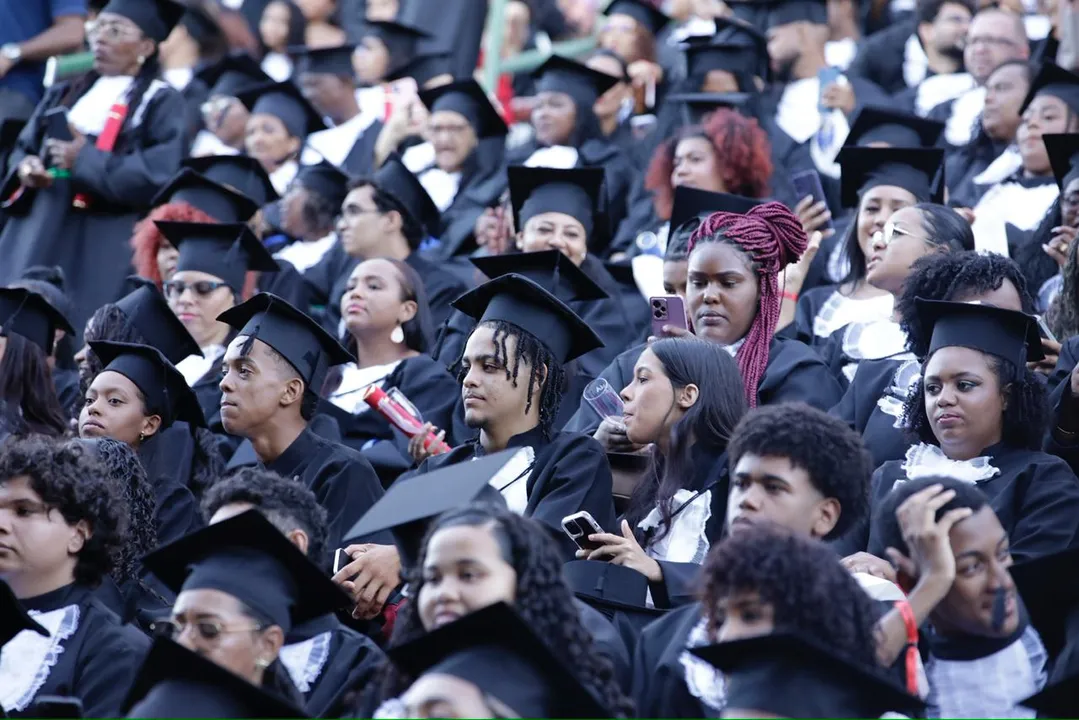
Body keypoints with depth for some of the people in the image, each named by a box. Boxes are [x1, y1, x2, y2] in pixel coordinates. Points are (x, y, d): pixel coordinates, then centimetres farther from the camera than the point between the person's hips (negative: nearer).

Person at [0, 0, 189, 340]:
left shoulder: (161, 104, 0)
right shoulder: (65, 94, 18)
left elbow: (160, 176, -12)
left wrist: (86, 160, -16)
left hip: (106, 249, -6)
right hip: (37, 237, 6)